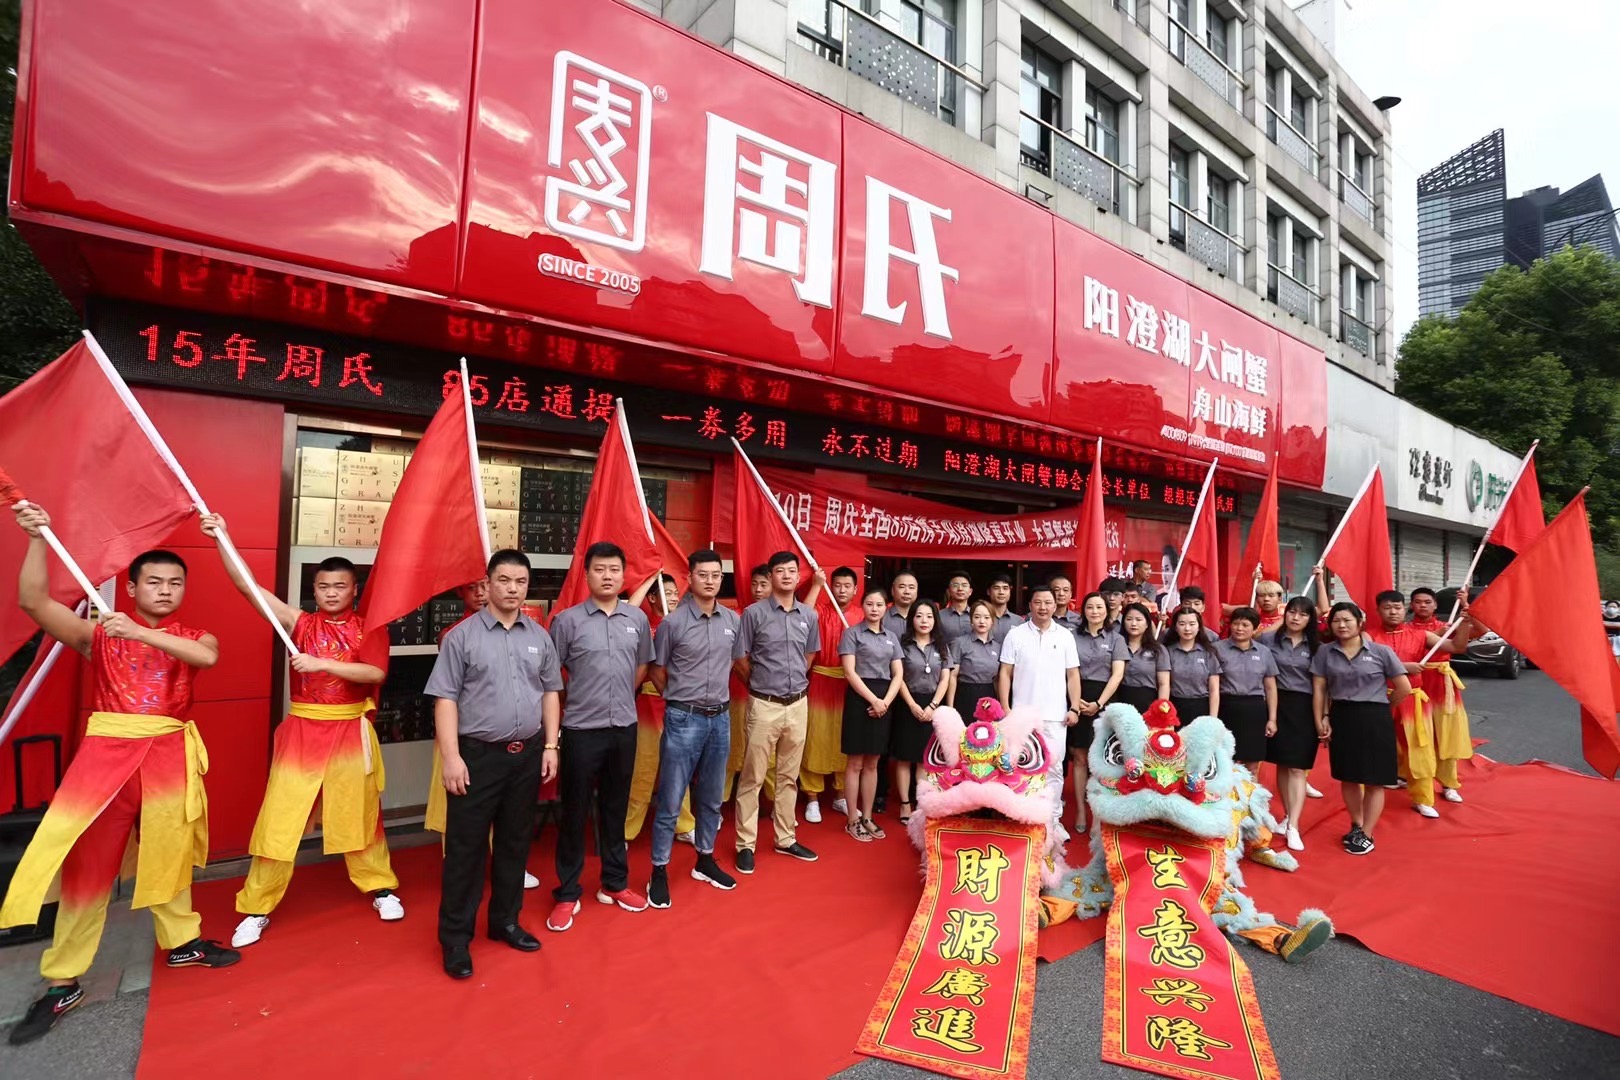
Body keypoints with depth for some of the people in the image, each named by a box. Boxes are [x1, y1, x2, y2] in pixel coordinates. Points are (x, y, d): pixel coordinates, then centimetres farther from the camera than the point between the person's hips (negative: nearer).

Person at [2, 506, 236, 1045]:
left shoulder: (193, 636, 8)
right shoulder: (98, 633, 6)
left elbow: (207, 657, -16)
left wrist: (142, 633, -23)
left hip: (169, 757, 1)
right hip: (106, 753, -1)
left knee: (169, 854, 14)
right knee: (86, 863, 2)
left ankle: (181, 942, 32)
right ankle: (62, 983, 16)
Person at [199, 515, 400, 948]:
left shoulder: (368, 628, -2)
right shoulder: (300, 623, 0)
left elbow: (375, 673, -18)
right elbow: (248, 586, -9)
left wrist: (321, 663, -25)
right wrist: (222, 539, -18)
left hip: (350, 731, 0)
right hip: (302, 731, 1)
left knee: (359, 814, 12)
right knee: (279, 818, 5)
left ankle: (381, 887, 30)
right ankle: (257, 908, 22)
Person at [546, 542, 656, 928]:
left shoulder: (638, 618, 2)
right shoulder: (566, 620, -8)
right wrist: (574, 702, -4)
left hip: (624, 727, 3)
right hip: (581, 729, -3)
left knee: (615, 808, 16)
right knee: (574, 812, 8)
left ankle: (614, 883, 32)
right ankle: (567, 893, 23)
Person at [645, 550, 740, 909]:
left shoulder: (733, 620, 2)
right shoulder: (673, 622, -11)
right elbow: (656, 672, 0)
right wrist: (682, 700, 6)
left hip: (721, 718, 5)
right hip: (684, 720, -4)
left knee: (711, 798, 17)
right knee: (670, 801, 4)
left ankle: (705, 860, 34)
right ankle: (659, 872, 19)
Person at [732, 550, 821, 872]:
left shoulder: (809, 615, 4)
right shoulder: (754, 613, -9)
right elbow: (740, 659, -3)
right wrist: (762, 683, 7)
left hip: (798, 704, 4)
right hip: (765, 705, -4)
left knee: (789, 776, 15)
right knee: (752, 777, 3)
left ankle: (786, 839, 28)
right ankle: (745, 844, 15)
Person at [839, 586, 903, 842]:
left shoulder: (892, 636, 12)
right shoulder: (852, 633, -3)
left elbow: (898, 674, 8)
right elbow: (849, 672, -10)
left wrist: (886, 701, -7)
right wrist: (873, 700, -14)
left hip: (884, 701, 5)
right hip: (859, 699, -5)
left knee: (872, 764, 11)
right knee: (855, 764, 1)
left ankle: (867, 818, 21)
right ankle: (852, 821, 10)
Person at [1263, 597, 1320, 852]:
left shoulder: (1316, 646, 4)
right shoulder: (1268, 639, 0)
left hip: (1304, 708, 0)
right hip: (1277, 705, 0)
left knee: (1298, 768, -2)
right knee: (1281, 765, 9)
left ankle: (1293, 826, -2)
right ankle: (1288, 816, 23)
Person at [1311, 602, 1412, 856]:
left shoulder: (1380, 651, -6)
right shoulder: (1324, 652, 0)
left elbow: (1404, 688, -1)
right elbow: (1319, 689, 1)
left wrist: (1382, 708, 7)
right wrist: (1321, 720, -5)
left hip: (1374, 720, -2)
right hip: (1340, 718, 2)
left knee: (1374, 780, 5)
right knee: (1347, 777, 14)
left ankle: (1366, 835, 17)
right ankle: (1356, 825, 33)